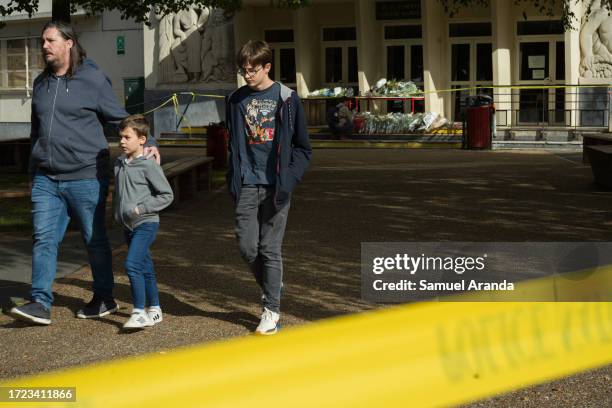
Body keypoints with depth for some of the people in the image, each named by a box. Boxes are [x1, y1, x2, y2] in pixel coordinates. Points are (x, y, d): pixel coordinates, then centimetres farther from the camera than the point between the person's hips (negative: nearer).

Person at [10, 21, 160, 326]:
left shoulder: (93, 79, -6)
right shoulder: (41, 83, 12)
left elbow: (120, 119, -3)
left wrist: (148, 143, -15)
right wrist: (34, 169, 22)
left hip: (85, 177, -5)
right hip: (46, 179, 5)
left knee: (95, 240, 7)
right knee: (43, 239, -2)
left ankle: (104, 299, 20)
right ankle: (40, 303, -1)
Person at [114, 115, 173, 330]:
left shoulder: (149, 165, -13)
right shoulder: (119, 163, 8)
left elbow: (167, 195, -11)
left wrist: (140, 208, -16)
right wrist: (117, 211, 12)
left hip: (146, 223, -7)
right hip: (128, 225, 7)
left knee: (132, 264, -18)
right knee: (145, 267, 14)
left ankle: (139, 312, -12)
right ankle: (154, 310, 24)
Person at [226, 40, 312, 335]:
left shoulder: (286, 99, -2)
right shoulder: (237, 100, 8)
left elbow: (303, 147, 2)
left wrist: (289, 179, -8)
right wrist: (233, 180, 7)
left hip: (275, 186, -3)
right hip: (247, 185, 3)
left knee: (270, 248, -1)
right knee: (247, 246, -1)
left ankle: (272, 311, 9)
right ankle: (270, 286, 27)